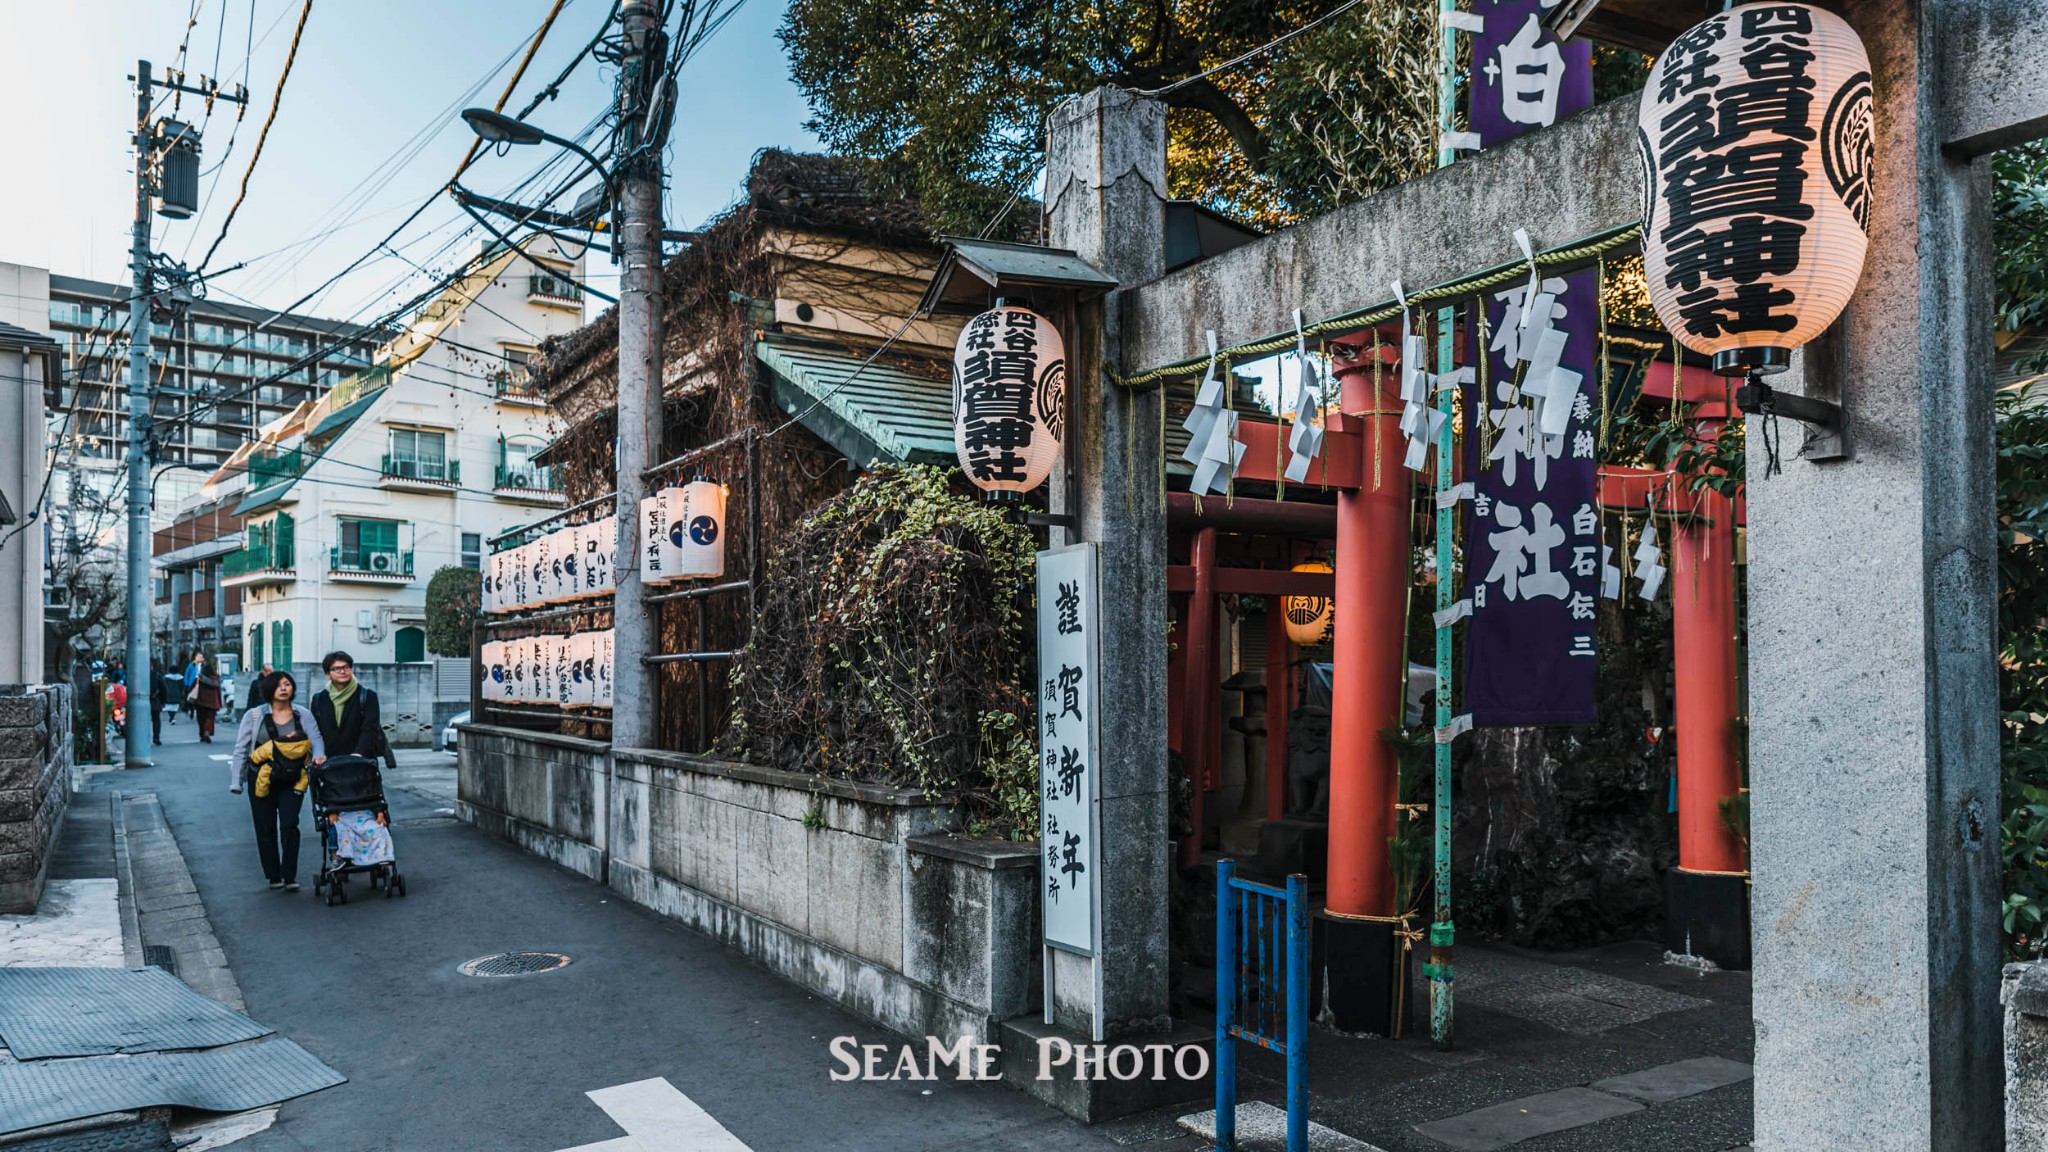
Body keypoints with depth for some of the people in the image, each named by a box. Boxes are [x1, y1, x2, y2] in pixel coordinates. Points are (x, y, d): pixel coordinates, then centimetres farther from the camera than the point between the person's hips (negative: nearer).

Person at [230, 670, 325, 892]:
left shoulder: (303, 715, 3)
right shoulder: (254, 716, 1)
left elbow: (316, 738, -3)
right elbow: (241, 750, 2)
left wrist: (319, 755, -26)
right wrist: (236, 782, -1)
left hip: (292, 781, 0)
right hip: (261, 781, 1)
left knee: (289, 826, -9)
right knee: (266, 830, 7)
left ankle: (290, 877, -1)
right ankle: (273, 876, 19)